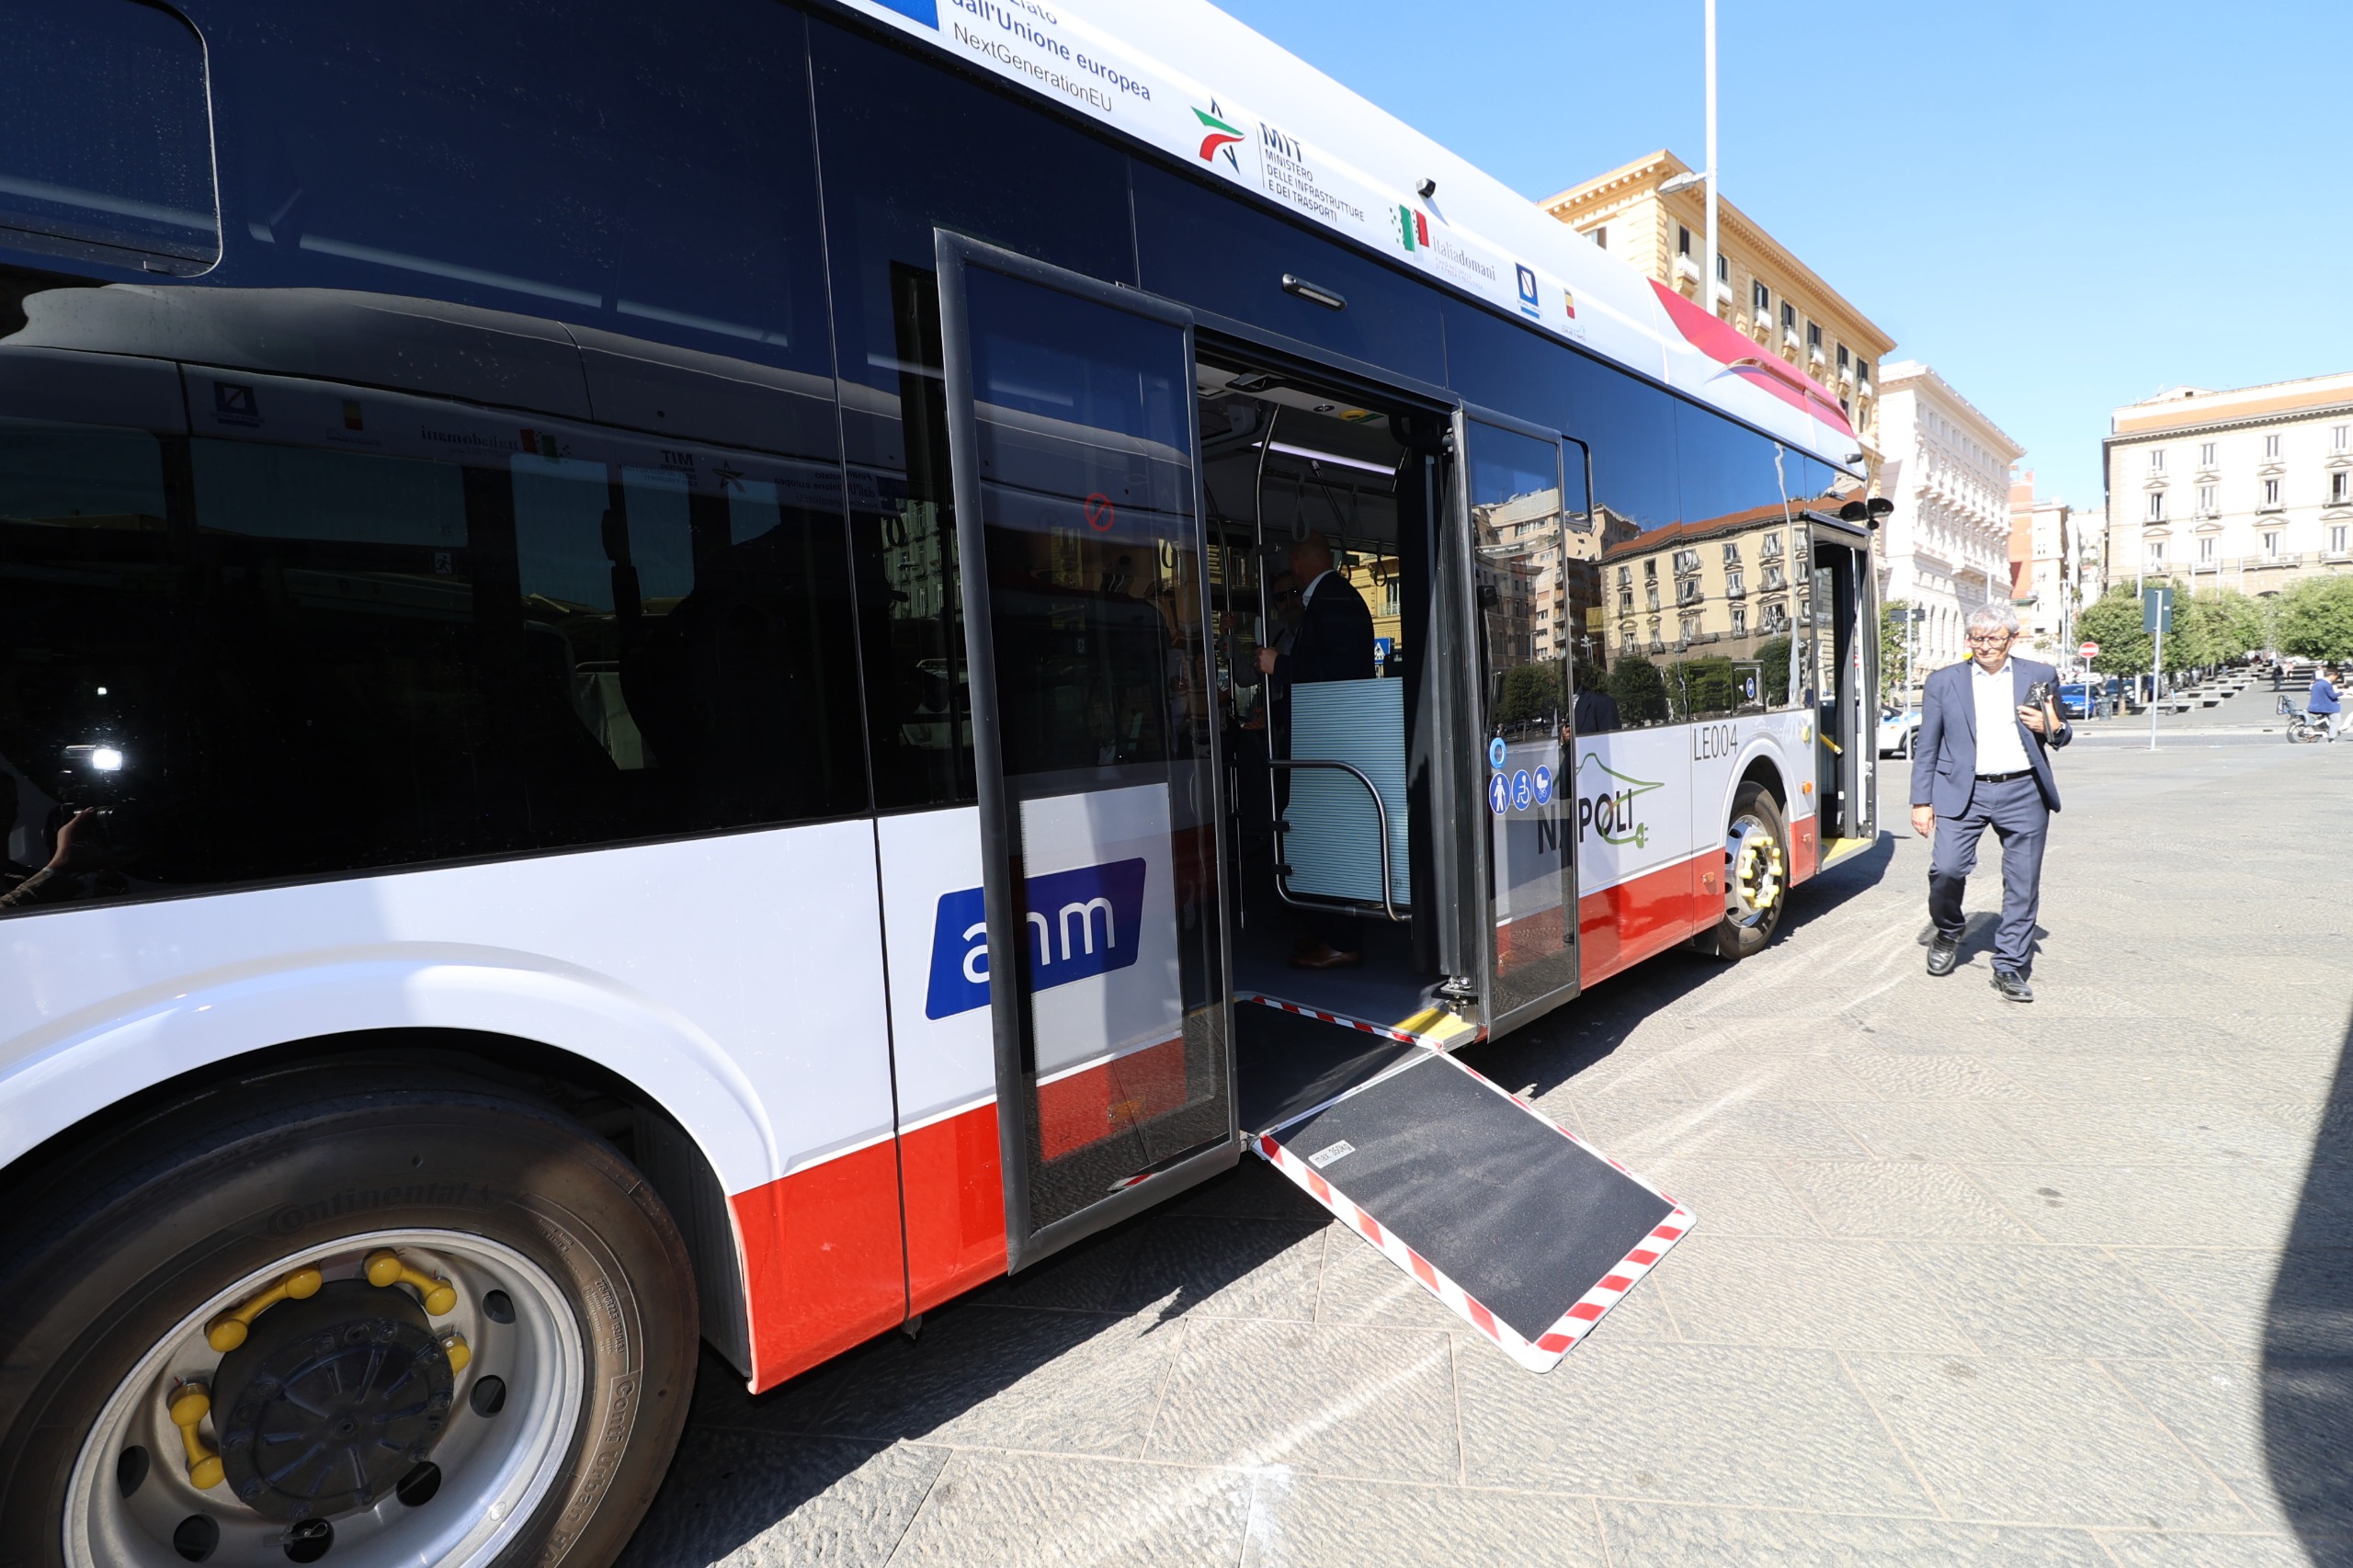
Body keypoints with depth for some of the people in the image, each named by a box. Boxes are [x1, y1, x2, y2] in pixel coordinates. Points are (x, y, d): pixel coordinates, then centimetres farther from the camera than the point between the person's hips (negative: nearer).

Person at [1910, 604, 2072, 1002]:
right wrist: (1921, 802, 2)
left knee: (2023, 886, 4)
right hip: (1962, 793, -1)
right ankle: (1948, 931, 14)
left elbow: (2061, 736, 19)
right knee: (1946, 869, -16)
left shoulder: (2040, 677, 10)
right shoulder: (1943, 682, 6)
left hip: (2023, 794, 2)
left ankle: (2009, 968, 16)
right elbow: (1926, 749, 7)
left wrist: (2053, 728, -6)